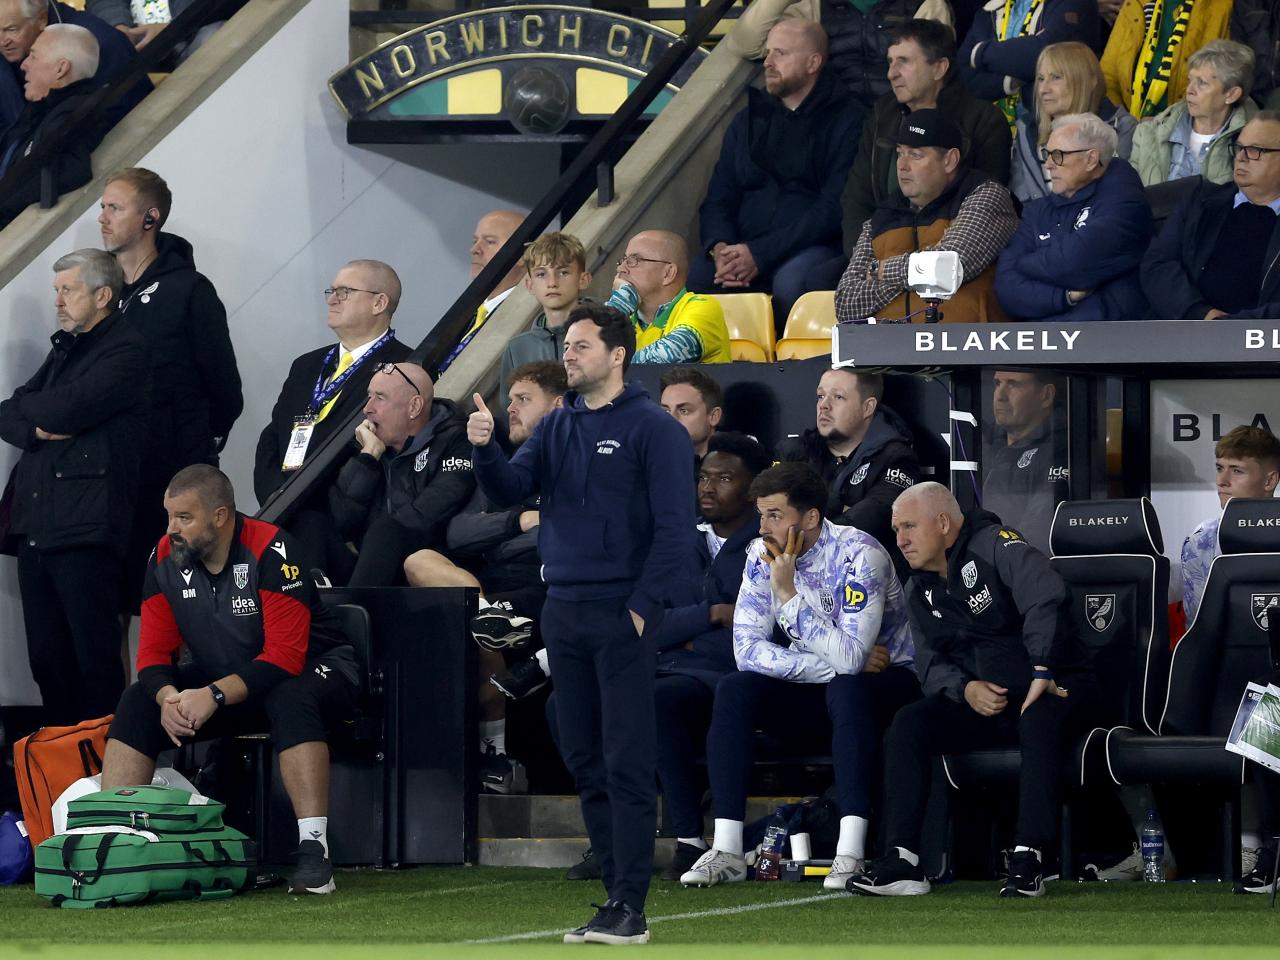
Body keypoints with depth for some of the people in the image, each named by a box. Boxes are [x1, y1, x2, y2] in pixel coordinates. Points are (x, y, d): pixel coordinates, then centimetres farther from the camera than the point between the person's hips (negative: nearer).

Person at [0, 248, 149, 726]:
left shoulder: (127, 350, -4)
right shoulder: (64, 348, 23)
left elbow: (67, 409, -16)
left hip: (86, 528, -8)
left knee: (94, 653, -6)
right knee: (46, 656, 8)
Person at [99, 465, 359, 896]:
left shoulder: (271, 552, -25)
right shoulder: (166, 558, -7)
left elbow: (284, 656, -29)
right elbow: (154, 651, -4)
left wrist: (214, 696, -38)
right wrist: (168, 697, -27)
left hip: (312, 668, -6)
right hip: (221, 678, 6)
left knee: (291, 699, -39)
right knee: (137, 704, -15)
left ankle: (313, 850, -42)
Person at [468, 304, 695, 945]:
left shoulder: (653, 428, -5)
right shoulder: (556, 428, 14)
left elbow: (675, 526, -9)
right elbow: (509, 491, 4)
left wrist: (644, 607, -14)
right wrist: (484, 449, -16)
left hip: (621, 618, -6)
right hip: (562, 615, 7)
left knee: (627, 765, -6)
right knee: (584, 761, 8)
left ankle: (629, 910, -7)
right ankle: (618, 889, 15)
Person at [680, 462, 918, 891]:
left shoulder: (857, 555, -24)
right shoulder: (763, 555, -6)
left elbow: (850, 657, -34)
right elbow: (748, 650, -13)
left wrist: (788, 593, -33)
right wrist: (837, 662, -22)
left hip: (888, 682, -5)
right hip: (812, 688, 5)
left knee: (846, 690, -38)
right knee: (734, 690, -20)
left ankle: (851, 854, -41)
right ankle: (726, 851, -23)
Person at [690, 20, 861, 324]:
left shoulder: (845, 121, 0)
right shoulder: (748, 121, 19)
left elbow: (834, 208, -10)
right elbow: (718, 200, 16)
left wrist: (760, 254, -18)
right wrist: (720, 248, -9)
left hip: (812, 247, -4)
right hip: (743, 251, 4)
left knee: (791, 282, -39)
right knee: (695, 275, -28)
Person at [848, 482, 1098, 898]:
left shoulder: (992, 545, -11)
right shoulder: (921, 591, 13)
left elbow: (1044, 594, -27)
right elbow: (931, 663, 8)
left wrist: (1042, 673, -34)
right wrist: (965, 689, -15)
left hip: (1049, 688, -6)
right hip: (976, 699, 6)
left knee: (1040, 721, -39)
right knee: (908, 722, -18)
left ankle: (1028, 859, -41)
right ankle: (902, 861, -26)